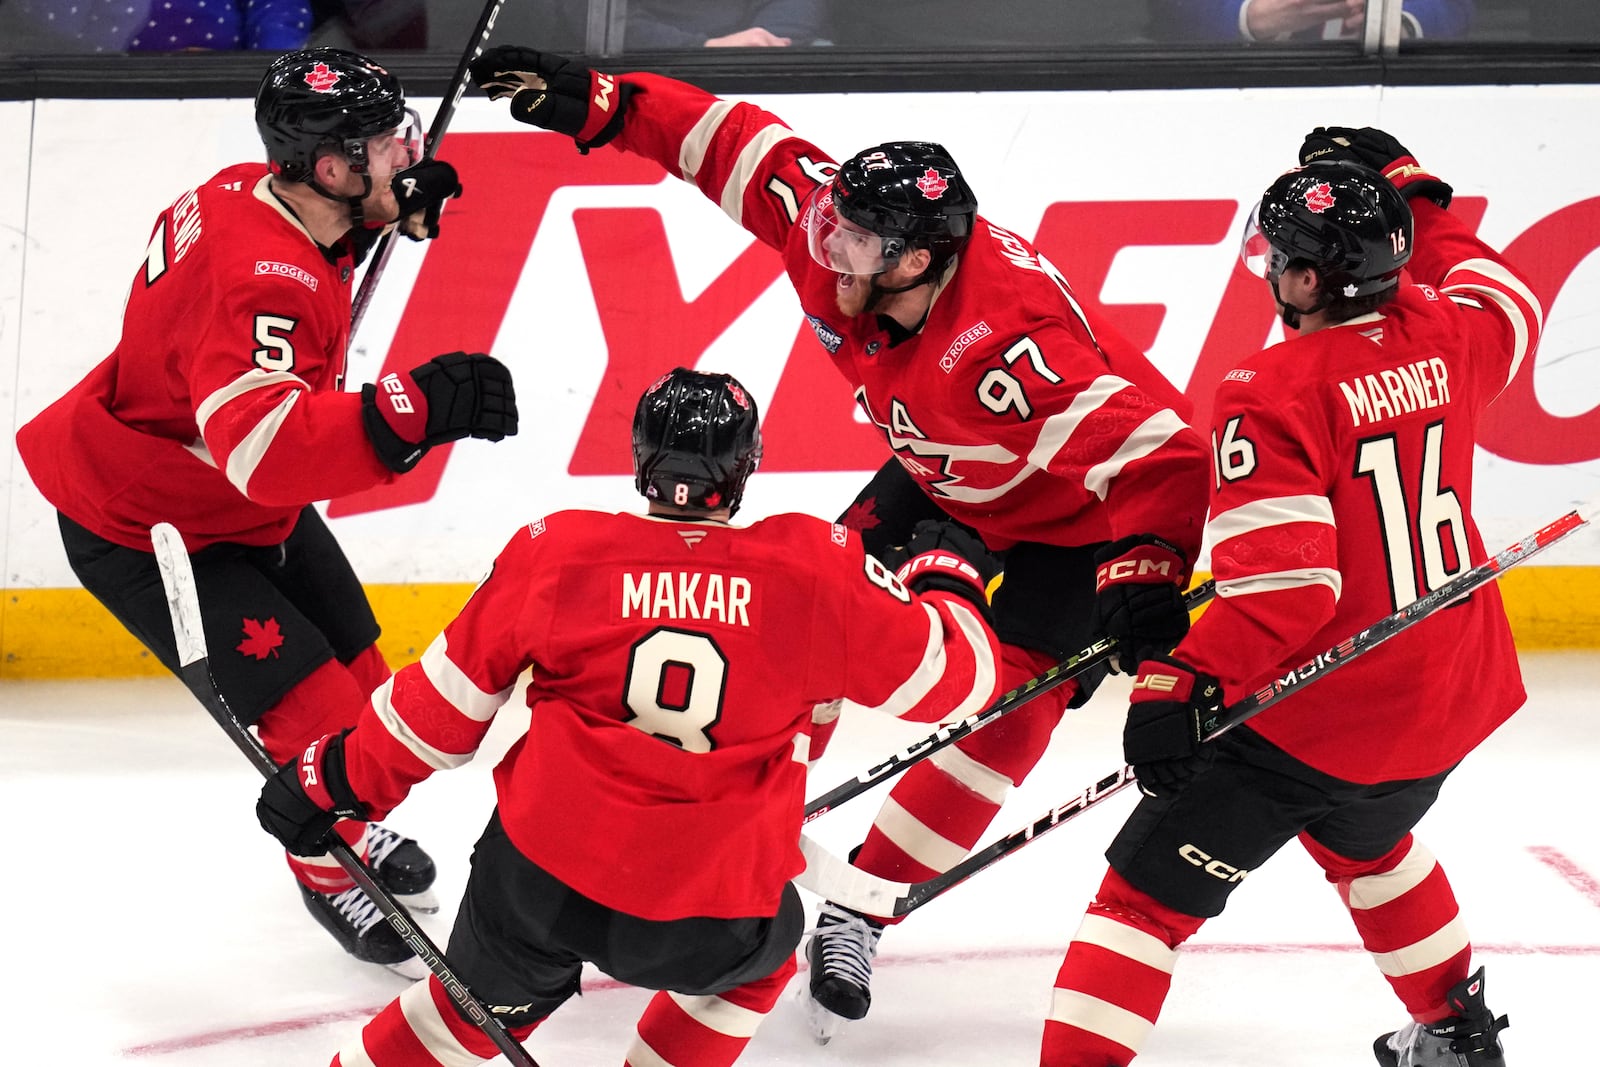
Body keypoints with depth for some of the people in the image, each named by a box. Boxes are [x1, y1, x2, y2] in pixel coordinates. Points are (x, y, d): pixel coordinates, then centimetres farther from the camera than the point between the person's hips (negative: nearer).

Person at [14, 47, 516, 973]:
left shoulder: (264, 194, -10)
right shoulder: (262, 280, -39)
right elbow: (266, 448, -51)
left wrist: (401, 206, 3)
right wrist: (415, 408, -58)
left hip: (247, 503, 9)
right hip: (142, 531, -9)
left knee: (359, 669, 16)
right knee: (313, 709, -10)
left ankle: (352, 823, 43)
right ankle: (332, 873, 17)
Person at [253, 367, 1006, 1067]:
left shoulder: (555, 553, -1)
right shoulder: (814, 570, -4)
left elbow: (447, 700, 6)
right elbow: (951, 674, 5)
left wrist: (340, 778, 20)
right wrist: (949, 574, 26)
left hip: (541, 871, 1)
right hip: (703, 925, -1)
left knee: (486, 1003, 29)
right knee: (761, 948, 33)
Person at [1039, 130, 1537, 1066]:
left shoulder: (1276, 393, -22)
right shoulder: (1442, 340, -3)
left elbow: (1283, 582, -28)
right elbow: (1508, 306, 24)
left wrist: (1186, 682, -25)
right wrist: (1413, 196, 28)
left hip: (1317, 721, -7)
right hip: (1449, 701, 8)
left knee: (1150, 893, -2)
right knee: (1364, 842, 37)